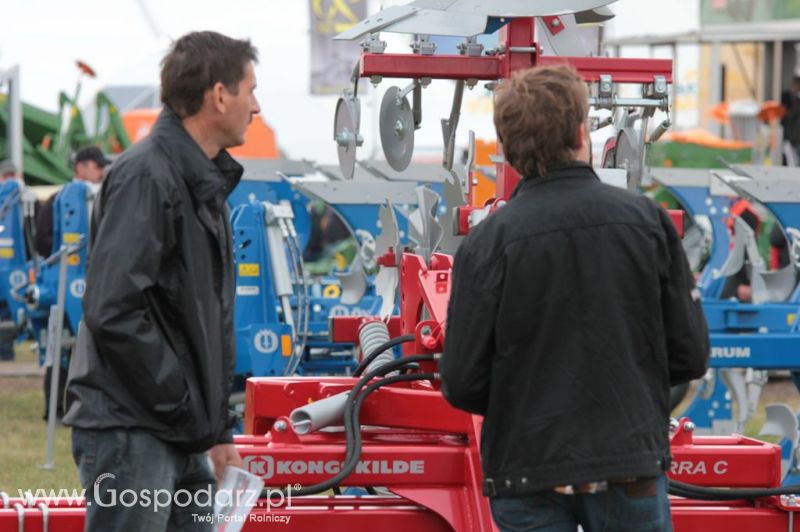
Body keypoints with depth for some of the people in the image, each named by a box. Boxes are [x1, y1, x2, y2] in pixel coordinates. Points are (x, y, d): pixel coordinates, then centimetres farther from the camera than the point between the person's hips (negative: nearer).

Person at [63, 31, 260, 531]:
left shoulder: (206, 183, 16)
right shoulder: (146, 176, -14)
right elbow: (113, 312, -23)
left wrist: (218, 426, 17)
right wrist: (188, 413, -17)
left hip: (184, 435, 9)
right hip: (130, 432, -9)